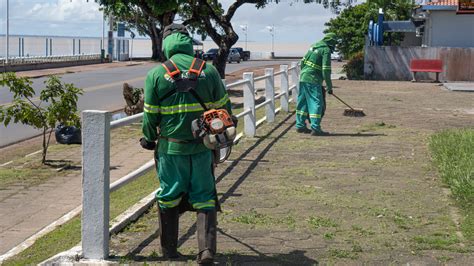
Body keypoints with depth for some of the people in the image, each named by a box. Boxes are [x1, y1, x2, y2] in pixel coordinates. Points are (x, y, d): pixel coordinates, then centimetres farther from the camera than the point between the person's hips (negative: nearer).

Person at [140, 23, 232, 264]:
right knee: (204, 198, 9)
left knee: (169, 198, 14)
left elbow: (150, 116, -2)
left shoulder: (156, 74, -7)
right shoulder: (208, 70, -2)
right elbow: (224, 107, 5)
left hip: (171, 147, -1)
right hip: (203, 146, 1)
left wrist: (149, 139, 16)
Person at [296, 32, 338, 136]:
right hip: (313, 81, -8)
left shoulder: (314, 46, 15)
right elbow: (326, 70, -14)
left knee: (303, 103, 14)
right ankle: (315, 128, -8)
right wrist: (329, 86, -8)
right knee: (317, 104, -5)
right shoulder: (326, 50, -9)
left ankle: (300, 125, 21)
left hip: (303, 78, 8)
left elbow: (303, 62, 19)